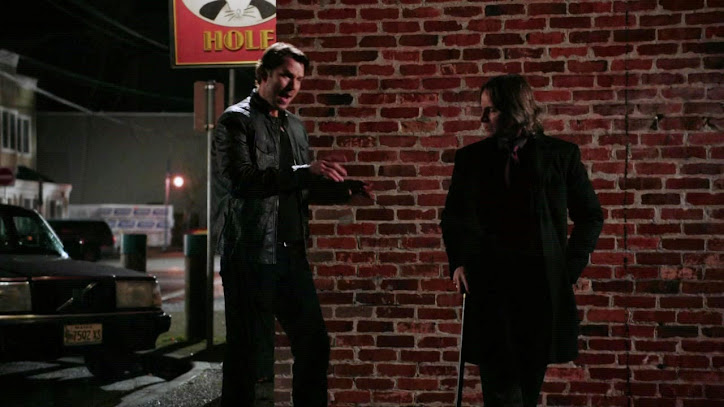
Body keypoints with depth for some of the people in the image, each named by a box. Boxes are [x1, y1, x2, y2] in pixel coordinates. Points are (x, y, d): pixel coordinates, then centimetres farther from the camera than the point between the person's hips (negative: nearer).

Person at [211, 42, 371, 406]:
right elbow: (241, 180, -19)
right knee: (248, 353, -2)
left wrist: (343, 189, 5)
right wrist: (304, 172, -25)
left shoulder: (295, 127, 17)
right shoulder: (236, 120, -5)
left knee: (314, 343, 9)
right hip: (250, 255, -7)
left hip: (291, 254, 7)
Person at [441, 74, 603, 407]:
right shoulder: (471, 158, 6)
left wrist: (571, 266, 1)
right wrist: (457, 263, 0)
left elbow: (590, 216, 10)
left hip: (542, 287, 0)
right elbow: (452, 217, 15)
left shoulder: (562, 155, 3)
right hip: (489, 286, 0)